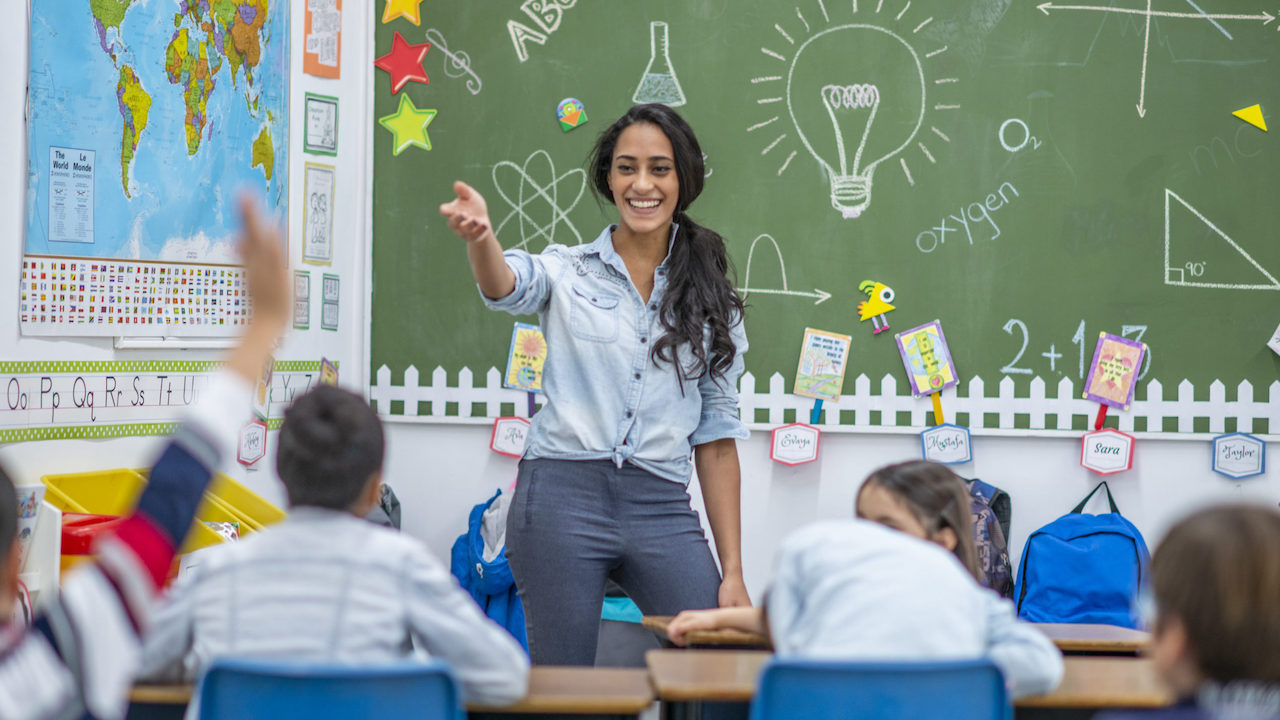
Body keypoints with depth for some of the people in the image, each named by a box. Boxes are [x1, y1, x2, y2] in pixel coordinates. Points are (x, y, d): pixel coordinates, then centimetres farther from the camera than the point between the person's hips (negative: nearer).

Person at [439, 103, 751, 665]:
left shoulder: (709, 300, 12)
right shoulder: (569, 271, 7)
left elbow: (716, 436, 12)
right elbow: (504, 287, -17)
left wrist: (733, 571, 7)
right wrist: (479, 236, -41)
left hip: (662, 509, 2)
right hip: (563, 495, -2)